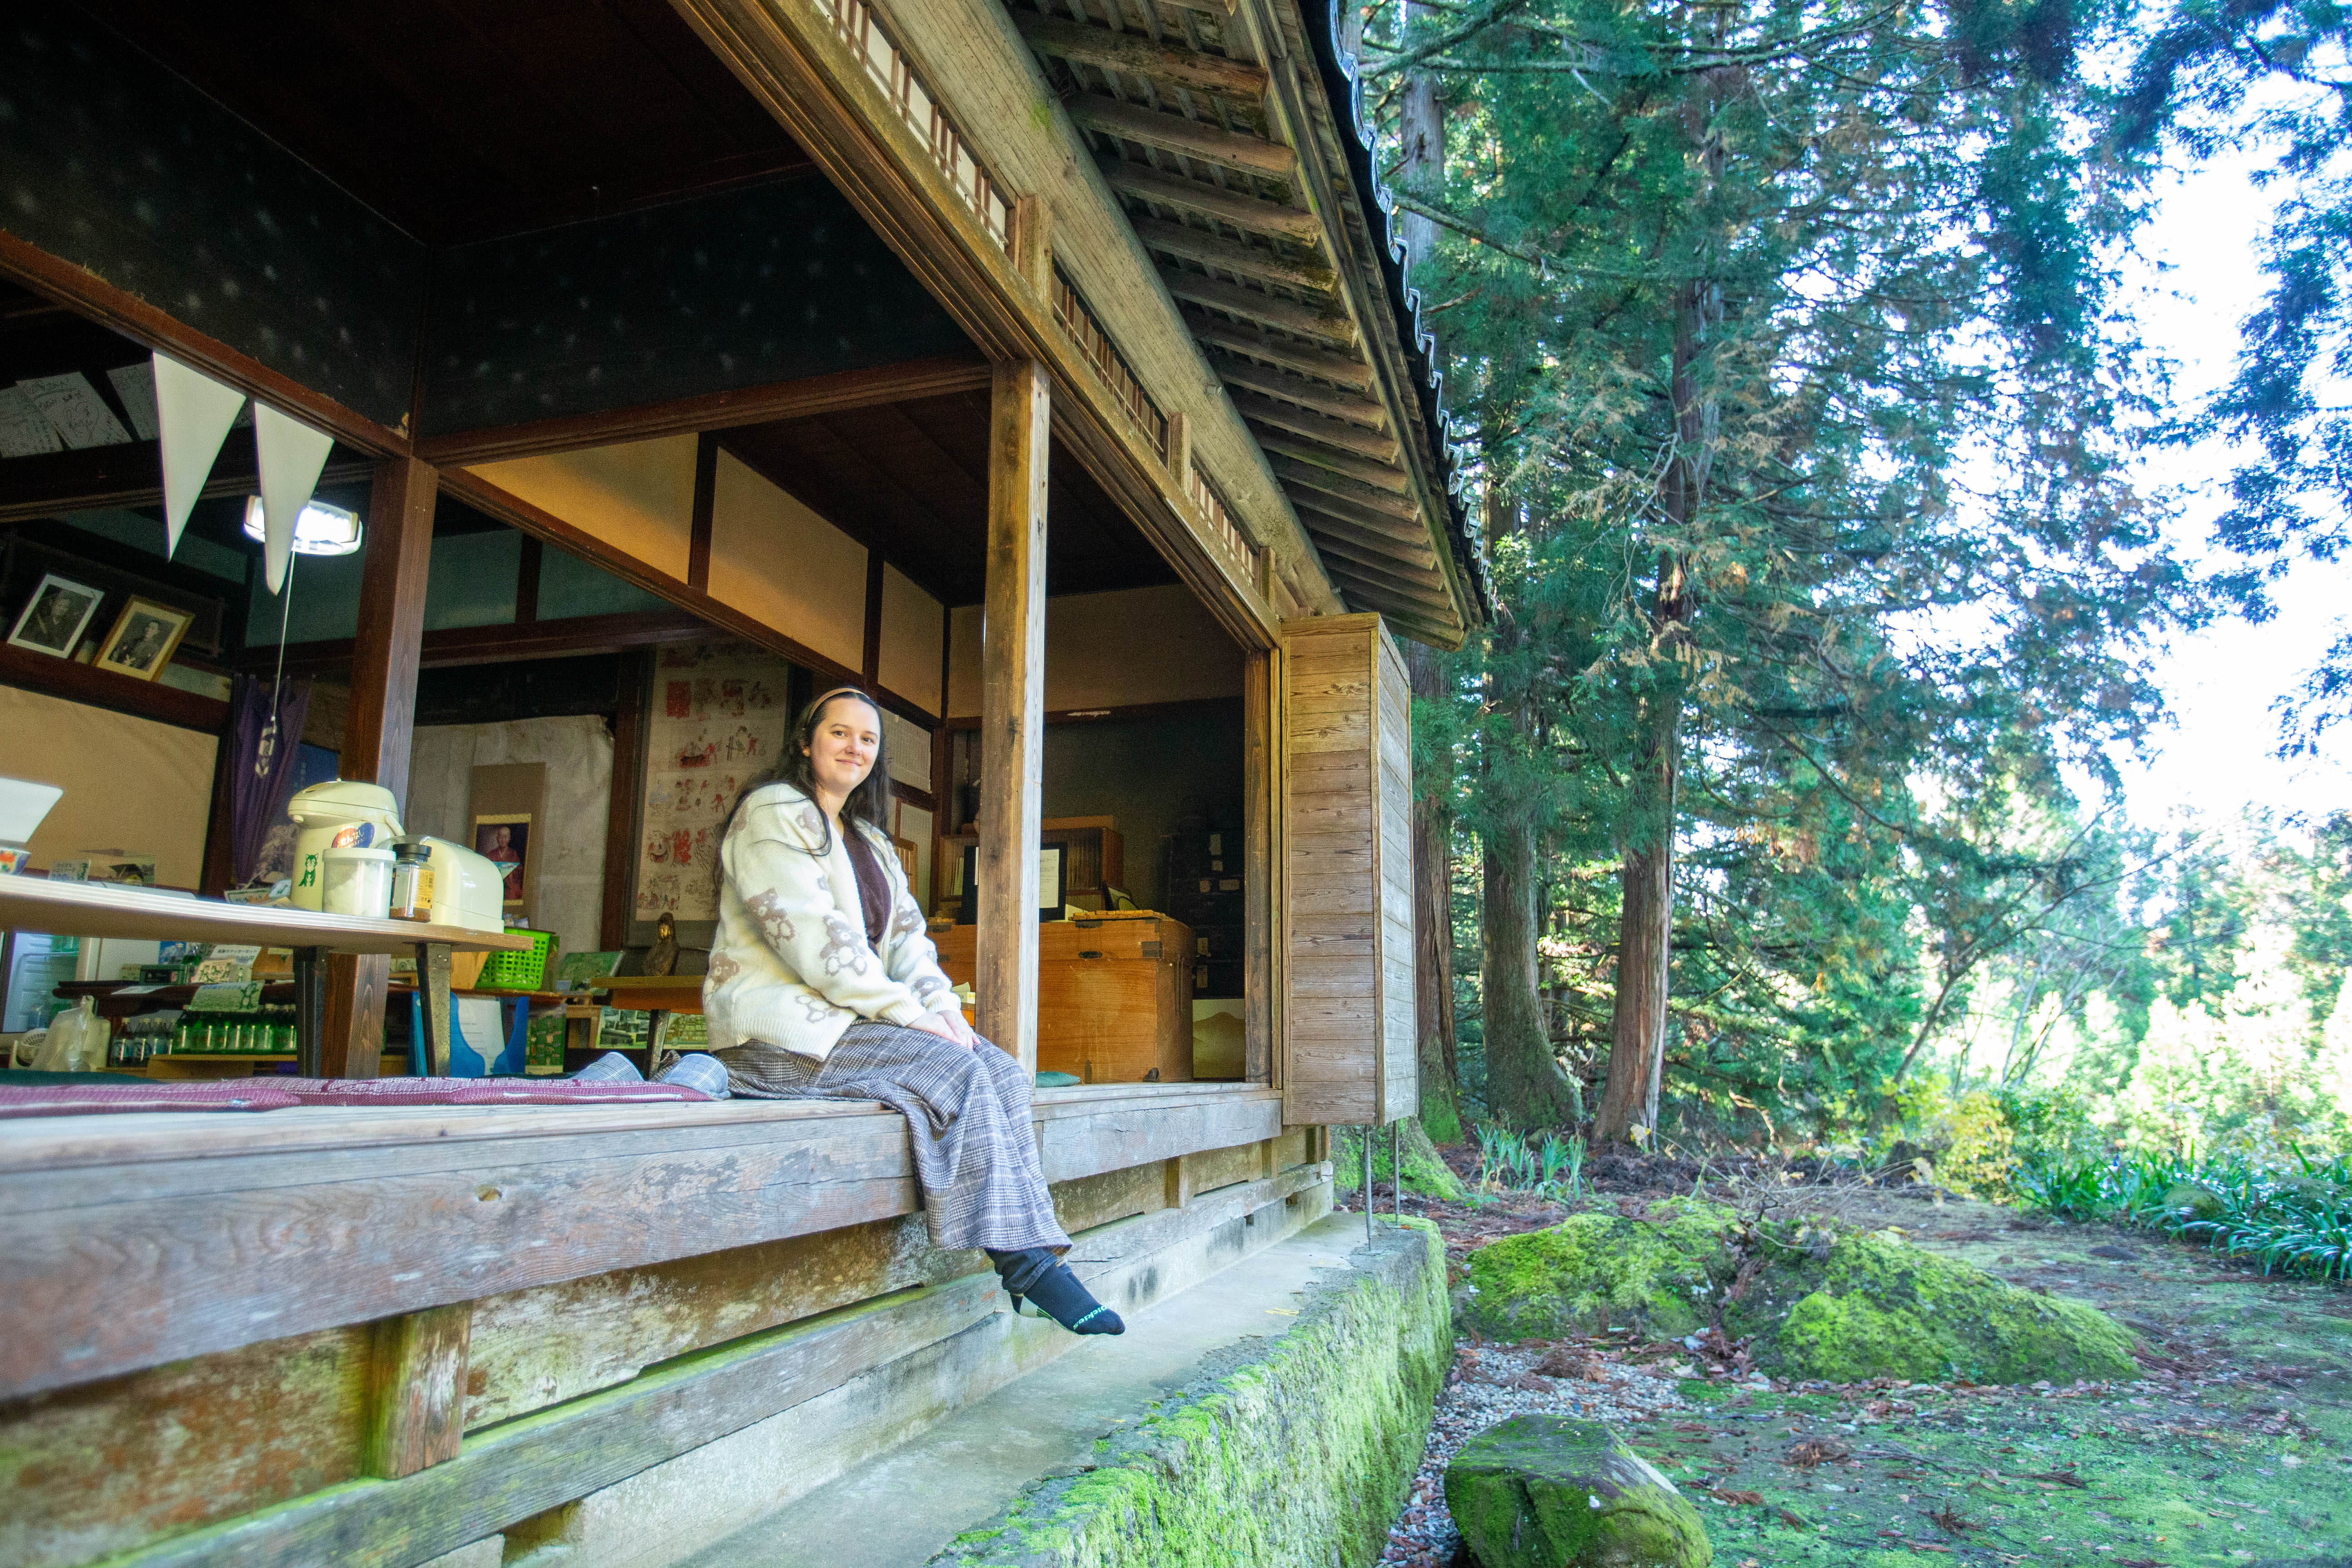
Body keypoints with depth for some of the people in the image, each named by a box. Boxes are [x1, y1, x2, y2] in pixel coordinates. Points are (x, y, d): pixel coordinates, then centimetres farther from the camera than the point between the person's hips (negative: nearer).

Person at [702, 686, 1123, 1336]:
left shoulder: (870, 841, 21)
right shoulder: (774, 813, -7)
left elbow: (907, 935, 13)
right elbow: (810, 938, -18)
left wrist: (944, 1007, -8)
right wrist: (909, 1014, -20)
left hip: (852, 1015, 8)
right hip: (784, 1028, -8)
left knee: (1002, 1071, -12)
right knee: (957, 1072, -25)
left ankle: (1033, 1253, -19)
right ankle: (1026, 1263, -20)